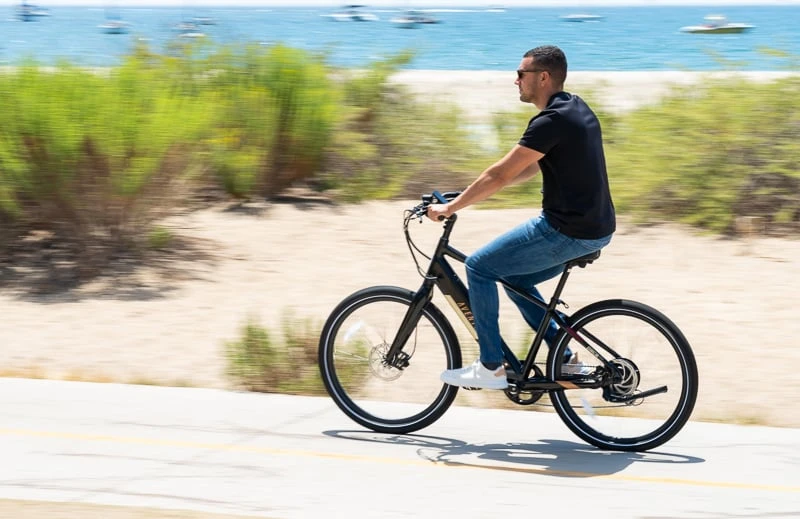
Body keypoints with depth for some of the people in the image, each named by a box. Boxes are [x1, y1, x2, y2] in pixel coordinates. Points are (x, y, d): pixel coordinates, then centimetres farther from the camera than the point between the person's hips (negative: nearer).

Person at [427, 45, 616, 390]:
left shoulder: (552, 121, -18)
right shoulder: (575, 109, 13)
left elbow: (500, 174, -17)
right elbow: (531, 168, 22)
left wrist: (450, 208, -9)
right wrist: (476, 191, 20)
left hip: (568, 232, -10)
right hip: (594, 227, 10)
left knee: (479, 267, -1)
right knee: (513, 278, 21)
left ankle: (491, 368, 4)